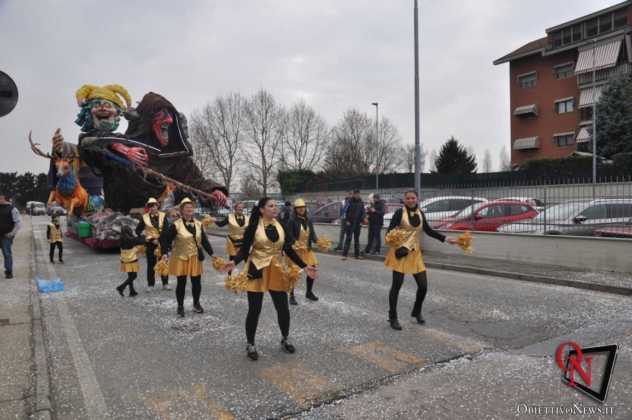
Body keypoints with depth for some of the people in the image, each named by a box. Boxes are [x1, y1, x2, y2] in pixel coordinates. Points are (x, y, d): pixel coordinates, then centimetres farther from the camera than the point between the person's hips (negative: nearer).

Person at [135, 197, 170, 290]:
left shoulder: (163, 216, 0)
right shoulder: (145, 217, 1)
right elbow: (138, 230, 7)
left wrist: (158, 240, -14)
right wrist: (143, 237, -8)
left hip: (161, 242, 0)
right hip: (150, 244, 0)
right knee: (151, 264, 4)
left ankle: (165, 283, 13)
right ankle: (150, 285, 13)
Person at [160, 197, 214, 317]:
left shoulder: (198, 224, 3)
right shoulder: (176, 225, -11)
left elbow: (204, 240, 6)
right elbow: (164, 238, -10)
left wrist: (211, 253, 0)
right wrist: (165, 252, -21)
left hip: (195, 258, 4)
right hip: (181, 258, -3)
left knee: (196, 282, 8)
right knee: (181, 283, 5)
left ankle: (196, 304, 30)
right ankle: (180, 306, 21)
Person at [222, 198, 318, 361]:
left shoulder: (281, 226, 2)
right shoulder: (253, 227, -9)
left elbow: (289, 250, 6)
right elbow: (244, 249, -9)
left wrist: (304, 266, 0)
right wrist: (235, 262, -28)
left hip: (277, 271, 4)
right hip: (257, 271, -4)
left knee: (283, 308, 8)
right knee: (254, 310, 2)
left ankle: (285, 340, 33)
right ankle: (250, 345, 22)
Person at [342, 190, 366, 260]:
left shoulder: (361, 203, 7)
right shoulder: (350, 202, -4)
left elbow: (363, 212, 10)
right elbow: (346, 211, -4)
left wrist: (361, 221, 1)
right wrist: (347, 220, -10)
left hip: (358, 223, 4)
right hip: (350, 223, -4)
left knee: (357, 239, 9)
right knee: (348, 238, -6)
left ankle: (357, 255, 14)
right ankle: (344, 254, -4)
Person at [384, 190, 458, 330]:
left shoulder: (420, 213, 7)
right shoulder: (400, 212, -10)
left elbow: (429, 231, 13)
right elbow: (390, 230, -15)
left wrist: (446, 239, 7)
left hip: (415, 253, 5)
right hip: (400, 252, -5)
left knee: (423, 285, 5)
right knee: (397, 285, -1)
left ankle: (416, 312, 30)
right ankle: (392, 317, 13)